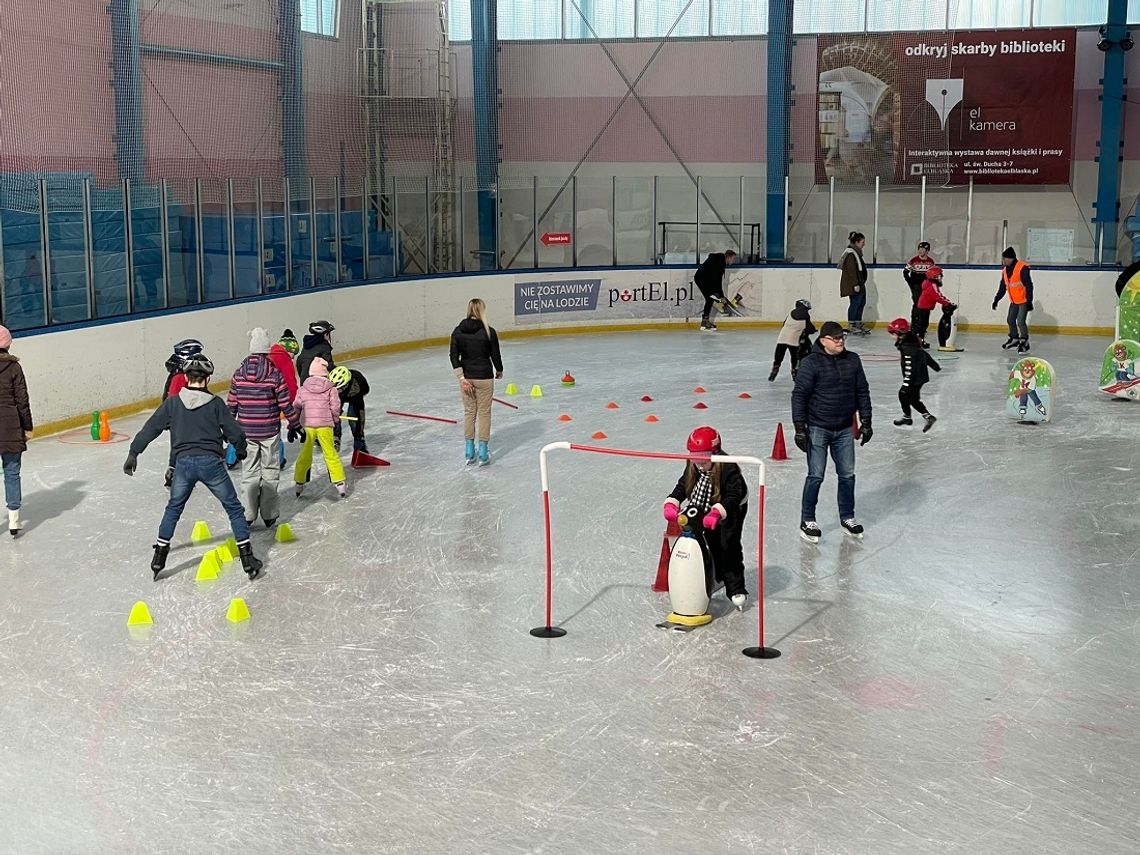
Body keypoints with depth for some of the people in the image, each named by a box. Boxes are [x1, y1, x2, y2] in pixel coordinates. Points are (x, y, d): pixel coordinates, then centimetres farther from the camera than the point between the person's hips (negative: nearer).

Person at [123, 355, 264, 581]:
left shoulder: (173, 402, 5)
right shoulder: (215, 403, 0)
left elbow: (150, 428, 4)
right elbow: (235, 433, -1)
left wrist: (133, 453, 12)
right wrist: (241, 450, 20)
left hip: (184, 462, 2)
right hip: (210, 462, -2)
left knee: (174, 508, 23)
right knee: (233, 508, 11)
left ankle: (159, 558, 22)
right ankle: (248, 560, 7)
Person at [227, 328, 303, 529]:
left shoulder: (239, 374, -2)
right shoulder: (275, 374, -11)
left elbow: (231, 405, 3)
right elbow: (285, 405, -9)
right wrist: (295, 425, 4)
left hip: (246, 431, 2)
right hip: (269, 431, -2)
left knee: (249, 472, 11)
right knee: (270, 472, 8)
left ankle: (247, 516, 13)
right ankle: (269, 516, 12)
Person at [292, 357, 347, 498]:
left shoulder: (302, 389, 4)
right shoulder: (330, 389, -2)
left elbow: (296, 407, 6)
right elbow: (335, 407, -5)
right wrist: (336, 419, 13)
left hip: (307, 425, 1)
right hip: (325, 425, -1)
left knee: (305, 455, 15)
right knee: (331, 454, 8)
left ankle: (298, 483, 18)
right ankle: (340, 484, 5)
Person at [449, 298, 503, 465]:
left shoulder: (458, 331, -4)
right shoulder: (489, 332, -13)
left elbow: (454, 357, -6)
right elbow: (495, 355, -7)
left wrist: (462, 378, -5)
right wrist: (499, 371, 12)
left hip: (466, 377, 3)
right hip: (484, 377, -3)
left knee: (469, 413, 15)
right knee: (484, 413, 7)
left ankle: (469, 453, 19)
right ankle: (483, 454, 9)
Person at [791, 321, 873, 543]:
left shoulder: (852, 360, 2)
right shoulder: (811, 363, -13)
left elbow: (862, 392, 9)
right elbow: (799, 395, -11)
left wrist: (866, 422, 7)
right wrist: (800, 429, -13)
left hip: (845, 429, 5)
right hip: (818, 428, -5)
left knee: (847, 475, 11)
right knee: (816, 476, -1)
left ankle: (847, 517, 26)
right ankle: (807, 520, 11)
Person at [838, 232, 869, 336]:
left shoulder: (856, 253, 17)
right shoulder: (850, 254, -15)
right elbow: (851, 270, -21)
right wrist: (855, 284, -23)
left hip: (859, 283, 11)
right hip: (853, 285, -11)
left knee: (861, 303, 12)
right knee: (855, 303, -7)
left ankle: (858, 325, 19)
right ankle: (851, 326, -2)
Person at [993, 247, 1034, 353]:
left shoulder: (1022, 268, -21)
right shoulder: (1005, 270, 4)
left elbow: (1029, 285, -21)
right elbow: (1003, 287, 15)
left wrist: (1029, 301, -23)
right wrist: (996, 300, 15)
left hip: (1024, 300, -8)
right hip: (1014, 301, 8)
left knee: (1020, 321, -13)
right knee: (1010, 320, 14)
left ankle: (1025, 343, 0)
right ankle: (1014, 339, 33)